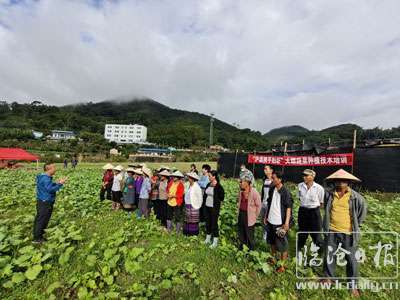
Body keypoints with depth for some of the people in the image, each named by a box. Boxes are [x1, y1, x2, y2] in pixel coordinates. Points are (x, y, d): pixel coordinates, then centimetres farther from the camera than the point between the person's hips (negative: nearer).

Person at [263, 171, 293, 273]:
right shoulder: (272, 190, 1)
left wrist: (287, 222, -18)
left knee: (282, 245, 8)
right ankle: (273, 259, 42)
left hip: (280, 223, -6)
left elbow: (288, 208, -15)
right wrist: (266, 216, 11)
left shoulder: (285, 192, -16)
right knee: (272, 242, 22)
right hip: (271, 221, 6)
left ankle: (282, 266, 25)